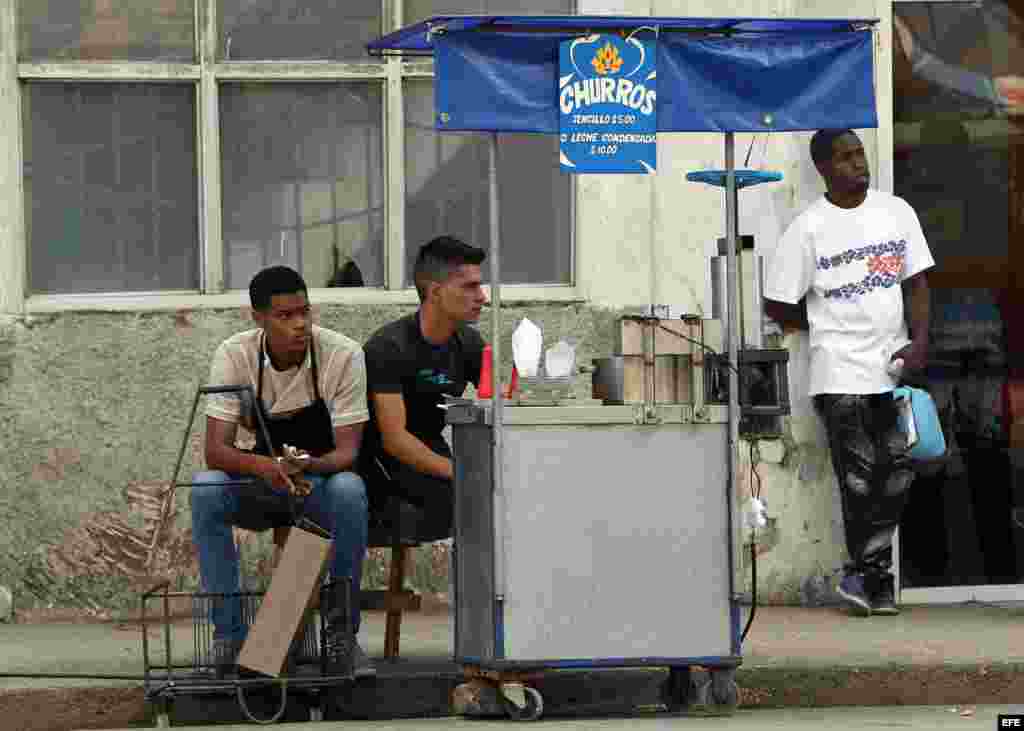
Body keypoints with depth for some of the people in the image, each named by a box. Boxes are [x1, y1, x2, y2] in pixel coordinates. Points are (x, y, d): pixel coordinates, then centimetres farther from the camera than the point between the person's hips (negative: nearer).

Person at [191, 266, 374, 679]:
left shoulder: (344, 355, -16)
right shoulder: (235, 356, -14)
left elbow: (347, 452, -18)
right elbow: (215, 451, -20)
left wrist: (307, 468, -41)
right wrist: (264, 466, -42)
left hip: (321, 480, -1)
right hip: (257, 488, 1)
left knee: (349, 490, -35)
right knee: (205, 490, -30)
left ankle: (341, 632, -22)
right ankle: (229, 633, -22)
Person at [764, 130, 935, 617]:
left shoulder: (896, 212, 8)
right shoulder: (809, 229, -4)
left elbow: (916, 283, 9)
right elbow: (777, 306, 1)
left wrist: (919, 340, -5)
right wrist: (831, 328, 7)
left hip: (895, 363, 4)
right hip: (841, 370, -4)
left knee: (898, 470, -1)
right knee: (859, 474, -7)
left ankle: (862, 574, 11)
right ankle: (873, 577, 1)